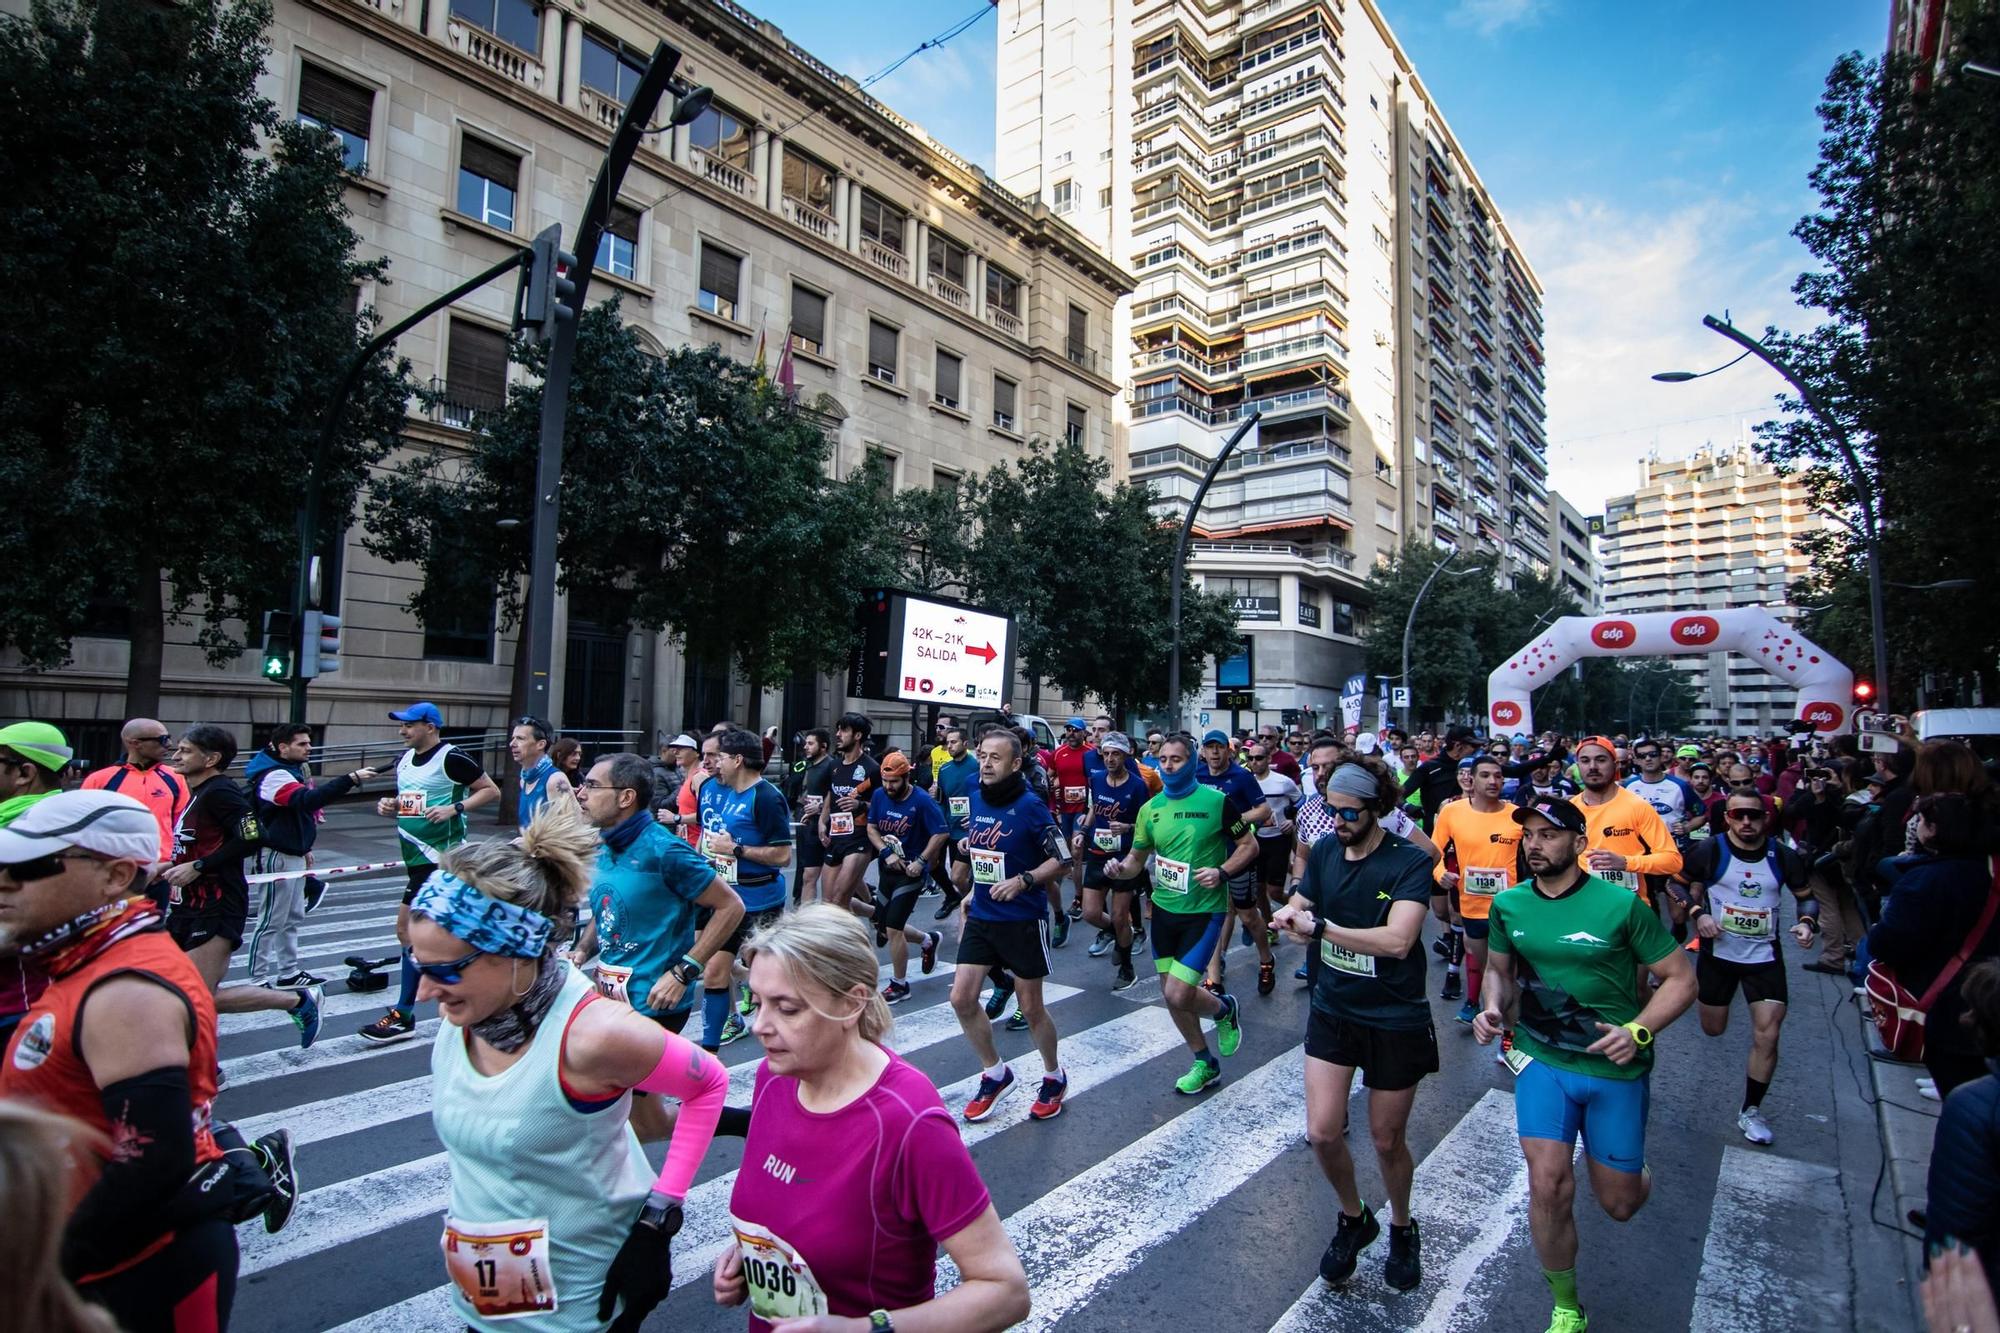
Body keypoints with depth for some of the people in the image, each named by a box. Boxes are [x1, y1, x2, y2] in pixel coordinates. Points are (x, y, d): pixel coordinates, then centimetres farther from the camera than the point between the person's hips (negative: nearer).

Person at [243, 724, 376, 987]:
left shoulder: (291, 770, 13)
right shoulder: (274, 776, -19)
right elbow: (309, 799, -37)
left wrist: (304, 848, 27)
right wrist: (352, 779, -43)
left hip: (293, 854, 10)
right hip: (277, 858, -10)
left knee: (293, 917, 16)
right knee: (271, 921, -2)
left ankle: (289, 972, 24)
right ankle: (259, 981, 6)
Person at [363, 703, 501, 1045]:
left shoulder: (452, 758, -13)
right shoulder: (405, 760, 12)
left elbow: (492, 791, -11)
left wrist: (454, 808, -21)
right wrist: (390, 805, 2)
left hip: (439, 858, -8)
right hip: (417, 856, 8)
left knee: (408, 930, -7)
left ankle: (403, 1017, 5)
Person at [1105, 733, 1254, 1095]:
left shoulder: (1217, 801, -12)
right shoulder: (1150, 808, 2)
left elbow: (1249, 846, -4)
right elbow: (1137, 857, 10)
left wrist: (1222, 872, -21)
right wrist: (1120, 868, -12)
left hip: (1204, 912, -5)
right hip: (1164, 909, 5)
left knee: (1177, 994, -12)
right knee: (1171, 993, 12)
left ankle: (1224, 1009, 22)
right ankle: (1205, 1063, 35)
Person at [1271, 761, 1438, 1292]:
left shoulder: (1410, 862, -18)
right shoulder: (1324, 850, -3)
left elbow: (1397, 940, -30)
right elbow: (1297, 909, 5)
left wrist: (1320, 925, -29)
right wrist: (1291, 917, -19)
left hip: (1395, 1021, -3)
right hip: (1332, 1010, 4)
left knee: (1387, 1140, 13)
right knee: (1322, 1132, -1)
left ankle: (1401, 1227, 44)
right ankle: (1353, 1218, 30)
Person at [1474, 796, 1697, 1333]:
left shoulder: (1621, 904, -15)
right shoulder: (1508, 905, -5)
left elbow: (1681, 978, -8)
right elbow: (1499, 969, 11)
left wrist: (1638, 1030, -22)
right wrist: (1493, 1007, -9)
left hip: (1617, 1069, -1)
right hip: (1543, 1061, 2)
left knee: (1617, 1204, 11)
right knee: (1548, 1188, -9)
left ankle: (1638, 1174, 50)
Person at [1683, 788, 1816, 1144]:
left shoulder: (1783, 856, -4)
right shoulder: (1709, 851, -11)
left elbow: (1806, 896, 10)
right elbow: (1684, 887, -1)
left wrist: (1807, 922, -9)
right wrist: (1698, 914, -18)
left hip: (1764, 957, 1)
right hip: (1718, 953, -1)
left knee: (1767, 1035, -7)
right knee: (1713, 1029, 12)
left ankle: (1751, 1111, 10)